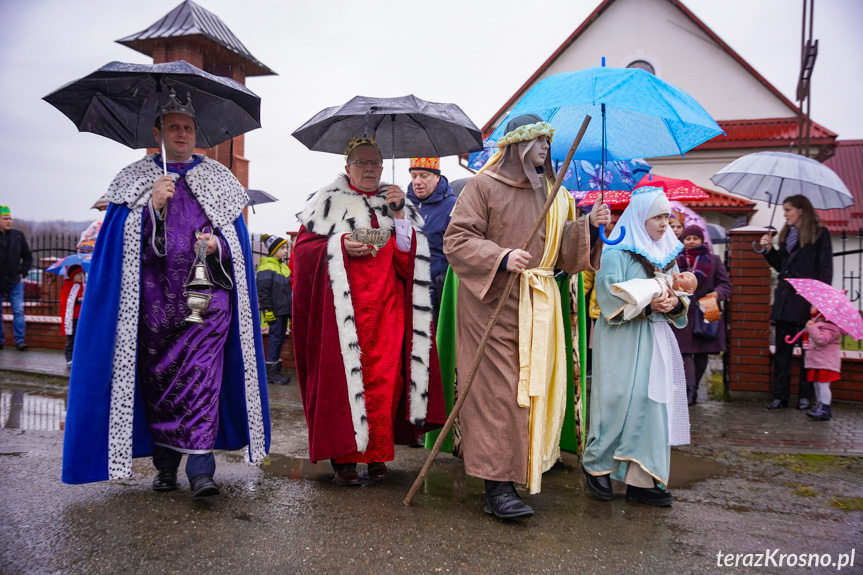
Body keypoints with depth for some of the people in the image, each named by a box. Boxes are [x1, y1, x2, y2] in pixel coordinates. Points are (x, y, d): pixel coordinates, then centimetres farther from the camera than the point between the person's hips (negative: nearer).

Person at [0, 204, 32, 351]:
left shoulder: (18, 235, 3)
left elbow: (28, 257, 13)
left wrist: (22, 272, 4)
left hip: (15, 282, 1)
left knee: (19, 311, -3)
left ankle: (20, 340, 3)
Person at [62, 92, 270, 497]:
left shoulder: (217, 178, 12)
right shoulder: (135, 179, 11)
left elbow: (236, 234, 11)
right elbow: (119, 237, 2)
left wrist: (216, 245, -10)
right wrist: (152, 206, -13)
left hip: (206, 293, -1)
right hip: (155, 297, 1)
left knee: (202, 373, -11)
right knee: (157, 377, 5)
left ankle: (200, 466, -11)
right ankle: (165, 463, 19)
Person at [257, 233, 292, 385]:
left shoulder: (283, 266, 17)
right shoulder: (267, 267, -11)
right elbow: (263, 291, -16)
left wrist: (291, 309, 24)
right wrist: (267, 310, -19)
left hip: (284, 309, 9)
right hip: (275, 311, -9)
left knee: (279, 338, 11)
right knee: (276, 337, -5)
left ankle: (275, 371, 18)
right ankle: (271, 373, 2)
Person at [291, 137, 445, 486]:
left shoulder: (397, 203, 17)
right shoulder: (329, 201, 10)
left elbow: (411, 257, 7)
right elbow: (303, 248, 2)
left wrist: (399, 214, -3)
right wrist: (340, 245, -12)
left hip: (387, 307, 3)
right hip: (342, 304, -2)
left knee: (385, 378, -1)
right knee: (343, 375, -5)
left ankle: (377, 453, 12)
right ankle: (343, 456, 6)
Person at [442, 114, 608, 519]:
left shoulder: (555, 195, 18)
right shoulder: (483, 186, 0)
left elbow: (562, 254, 15)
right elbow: (456, 240, -8)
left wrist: (588, 228, -2)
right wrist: (501, 257, -20)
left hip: (539, 305, 6)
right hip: (493, 302, -6)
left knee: (533, 385, 7)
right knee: (497, 389, -7)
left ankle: (523, 467, 22)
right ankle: (497, 485, -1)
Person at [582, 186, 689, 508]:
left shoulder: (667, 254, 16)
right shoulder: (617, 252, -5)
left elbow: (679, 293, 17)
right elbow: (609, 294, -15)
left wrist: (674, 302, -6)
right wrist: (647, 303, -23)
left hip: (656, 340, 6)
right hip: (623, 340, -6)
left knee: (652, 404, 3)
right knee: (619, 402, -4)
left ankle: (642, 481, 9)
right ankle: (597, 467, 14)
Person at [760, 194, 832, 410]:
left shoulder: (820, 233, -2)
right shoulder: (786, 234, 16)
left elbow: (825, 268, -7)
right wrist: (769, 249, 5)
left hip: (807, 299, -6)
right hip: (785, 298, 6)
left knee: (809, 349, 4)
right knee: (782, 349, 5)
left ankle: (806, 395, 12)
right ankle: (780, 396, 9)